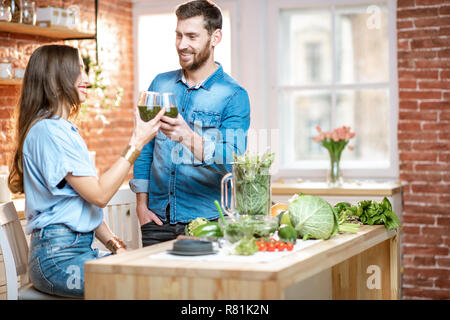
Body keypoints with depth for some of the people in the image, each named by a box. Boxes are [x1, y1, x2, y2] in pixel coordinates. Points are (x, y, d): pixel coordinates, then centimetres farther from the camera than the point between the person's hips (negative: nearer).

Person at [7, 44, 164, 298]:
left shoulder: (65, 130, 21)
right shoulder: (48, 130, -12)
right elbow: (99, 194, -16)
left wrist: (114, 244, 9)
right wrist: (136, 144, -12)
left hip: (82, 249, 9)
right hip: (58, 258, -9)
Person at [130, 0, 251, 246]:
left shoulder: (234, 96, -5)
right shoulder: (160, 84, 9)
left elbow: (232, 160, -18)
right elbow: (145, 149, 11)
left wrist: (189, 137, -35)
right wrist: (141, 203, 2)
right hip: (157, 218, 4)